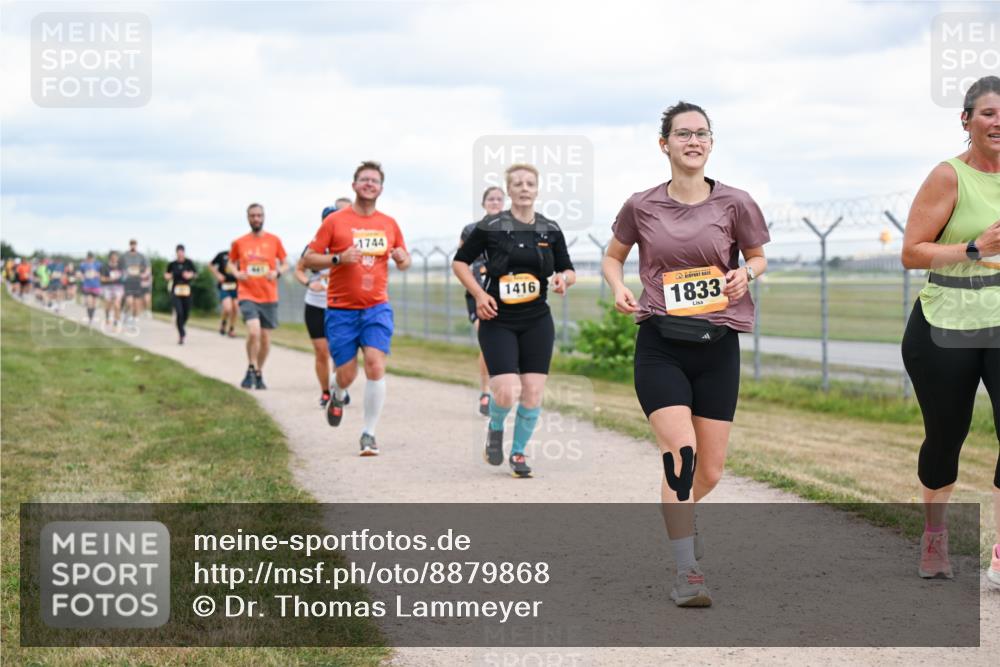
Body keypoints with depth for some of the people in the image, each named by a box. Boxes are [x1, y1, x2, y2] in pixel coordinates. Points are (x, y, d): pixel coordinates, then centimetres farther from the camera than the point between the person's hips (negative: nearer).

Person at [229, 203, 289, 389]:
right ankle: (251, 370, -1)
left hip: (269, 297, 2)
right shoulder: (239, 243, 4)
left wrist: (277, 272, -11)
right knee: (254, 332, -21)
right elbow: (231, 263, 17)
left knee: (265, 338, 8)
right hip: (247, 295, -2)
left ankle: (259, 373, 27)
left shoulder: (274, 240, 3)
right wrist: (237, 273, -4)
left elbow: (285, 264, 10)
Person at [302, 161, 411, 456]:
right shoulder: (335, 221, -2)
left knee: (375, 366, -15)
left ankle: (369, 434, -6)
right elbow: (308, 259, -2)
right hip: (341, 310, -2)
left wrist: (403, 259, -3)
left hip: (377, 308, 2)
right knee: (346, 374, 1)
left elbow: (404, 259, 21)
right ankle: (337, 397, 39)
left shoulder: (389, 224, 8)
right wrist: (338, 258, -18)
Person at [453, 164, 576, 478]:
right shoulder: (491, 227, -5)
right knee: (506, 394, -14)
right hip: (498, 322, -3)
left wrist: (563, 278, -11)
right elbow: (460, 262, 3)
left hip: (537, 322, 3)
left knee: (533, 395, -1)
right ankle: (495, 429, 20)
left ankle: (518, 453, 20)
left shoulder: (550, 229, 5)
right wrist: (479, 294, -10)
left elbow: (569, 271, 13)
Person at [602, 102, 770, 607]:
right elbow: (612, 256, 15)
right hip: (660, 346, -2)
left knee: (710, 471, 6)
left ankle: (678, 516, 41)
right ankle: (686, 573, -13)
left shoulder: (734, 204, 0)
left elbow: (758, 257, 14)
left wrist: (746, 273, -9)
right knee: (681, 451, -18)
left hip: (717, 346, 2)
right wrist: (618, 287, -6)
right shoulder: (641, 207, 0)